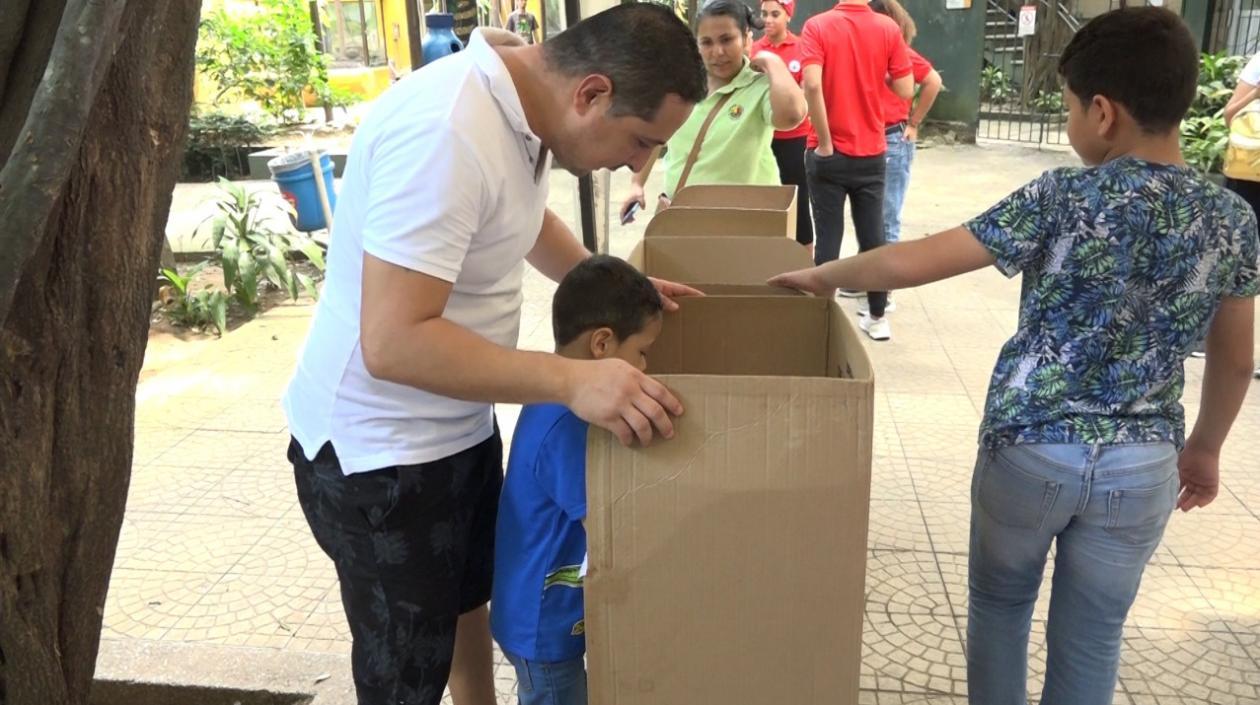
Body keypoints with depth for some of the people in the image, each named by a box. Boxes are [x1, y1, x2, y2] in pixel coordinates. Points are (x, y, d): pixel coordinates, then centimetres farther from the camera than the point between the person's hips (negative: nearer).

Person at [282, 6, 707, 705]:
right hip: (379, 449, -9)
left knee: (469, 595, 29)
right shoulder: (446, 132, -31)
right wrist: (571, 379, -37)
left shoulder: (519, 103, -2)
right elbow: (393, 343, -34)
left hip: (461, 425, 9)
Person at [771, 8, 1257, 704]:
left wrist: (822, 275, -1)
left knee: (999, 605, 22)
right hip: (1141, 465, 4)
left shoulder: (1066, 198, -15)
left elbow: (910, 263, -17)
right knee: (1090, 640, 17)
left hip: (1031, 448, -3)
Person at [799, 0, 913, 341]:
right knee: (872, 236, 11)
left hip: (829, 153, -2)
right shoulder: (888, 29, -1)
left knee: (828, 238, 5)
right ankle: (877, 318, 21)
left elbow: (812, 85, -22)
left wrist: (824, 141, -15)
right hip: (871, 153, 2)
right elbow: (905, 90, -3)